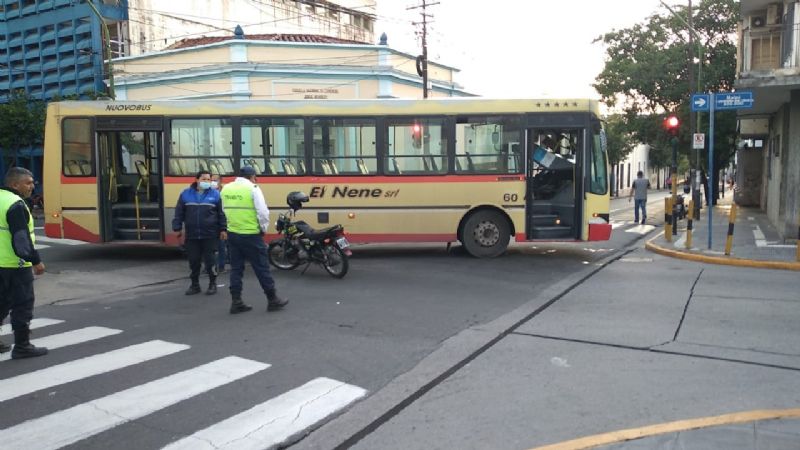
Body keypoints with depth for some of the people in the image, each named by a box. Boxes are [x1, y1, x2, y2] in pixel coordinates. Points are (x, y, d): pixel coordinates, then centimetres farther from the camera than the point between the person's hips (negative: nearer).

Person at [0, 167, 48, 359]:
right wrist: (35, 260, -19)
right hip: (16, 264, -9)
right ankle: (22, 346, 4)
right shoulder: (16, 205, -17)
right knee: (23, 305, -1)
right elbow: (21, 238, -22)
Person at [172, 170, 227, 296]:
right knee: (193, 260, 8)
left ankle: (212, 284, 16)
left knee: (209, 260, 2)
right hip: (191, 235, 2)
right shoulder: (186, 193, 5)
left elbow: (221, 213, 4)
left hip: (209, 235, -2)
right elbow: (179, 212, 9)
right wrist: (177, 228, 4)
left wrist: (223, 229, 0)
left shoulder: (215, 194, 2)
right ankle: (195, 284, 21)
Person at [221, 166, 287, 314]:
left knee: (236, 268, 11)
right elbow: (262, 212, -13)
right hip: (251, 235, -6)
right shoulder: (253, 188, -10)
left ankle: (236, 302, 13)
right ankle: (273, 300, 12)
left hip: (232, 234, 6)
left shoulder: (225, 189, 8)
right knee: (261, 268, 3)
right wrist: (264, 228, 1)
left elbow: (226, 210, 12)